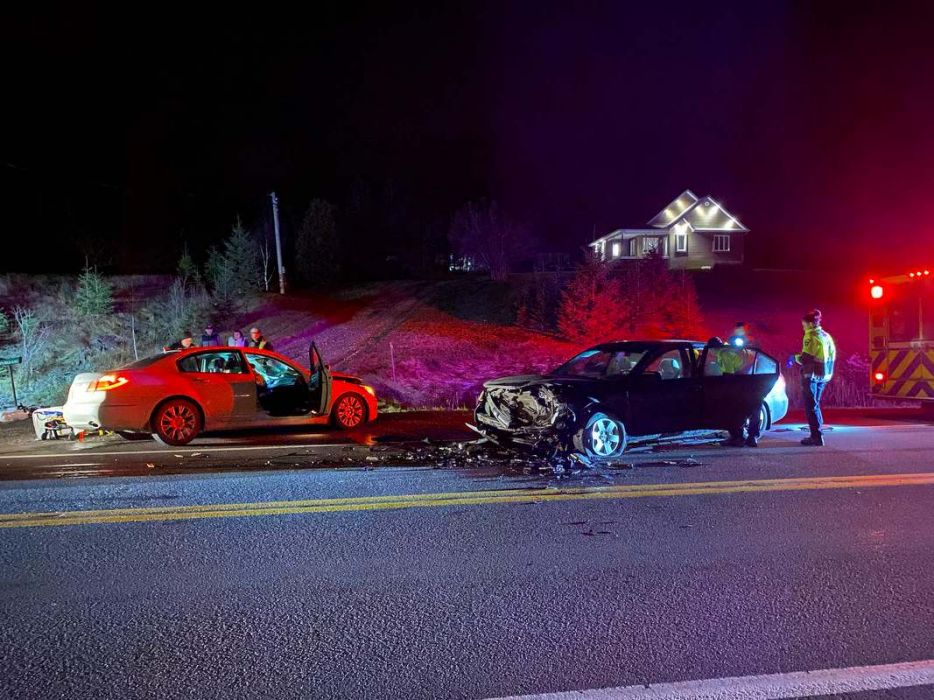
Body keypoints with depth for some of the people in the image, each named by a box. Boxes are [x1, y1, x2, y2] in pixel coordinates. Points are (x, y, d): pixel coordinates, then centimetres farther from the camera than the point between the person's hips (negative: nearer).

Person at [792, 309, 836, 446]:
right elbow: (832, 355, 17)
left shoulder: (811, 337, -13)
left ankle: (817, 437, -8)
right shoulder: (826, 336, 13)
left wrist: (795, 358, -1)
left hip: (812, 376, -9)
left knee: (811, 406, -5)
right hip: (823, 376, 9)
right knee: (815, 405, 18)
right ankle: (818, 434, 22)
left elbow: (805, 358, -20)